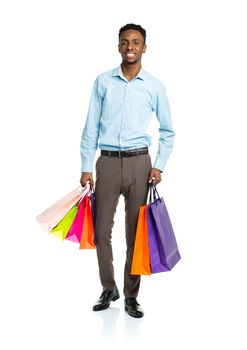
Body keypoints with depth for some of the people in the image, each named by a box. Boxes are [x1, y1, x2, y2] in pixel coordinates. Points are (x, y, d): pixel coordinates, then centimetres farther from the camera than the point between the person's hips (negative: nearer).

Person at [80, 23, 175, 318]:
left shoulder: (155, 87, 4)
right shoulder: (103, 82, 6)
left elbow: (167, 131, 10)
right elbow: (91, 127, 5)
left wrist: (159, 166, -1)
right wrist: (86, 167, 0)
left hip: (139, 163, -1)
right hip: (107, 162, 1)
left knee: (135, 233, 3)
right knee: (101, 231, 3)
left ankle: (131, 296, 16)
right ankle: (108, 288, 23)